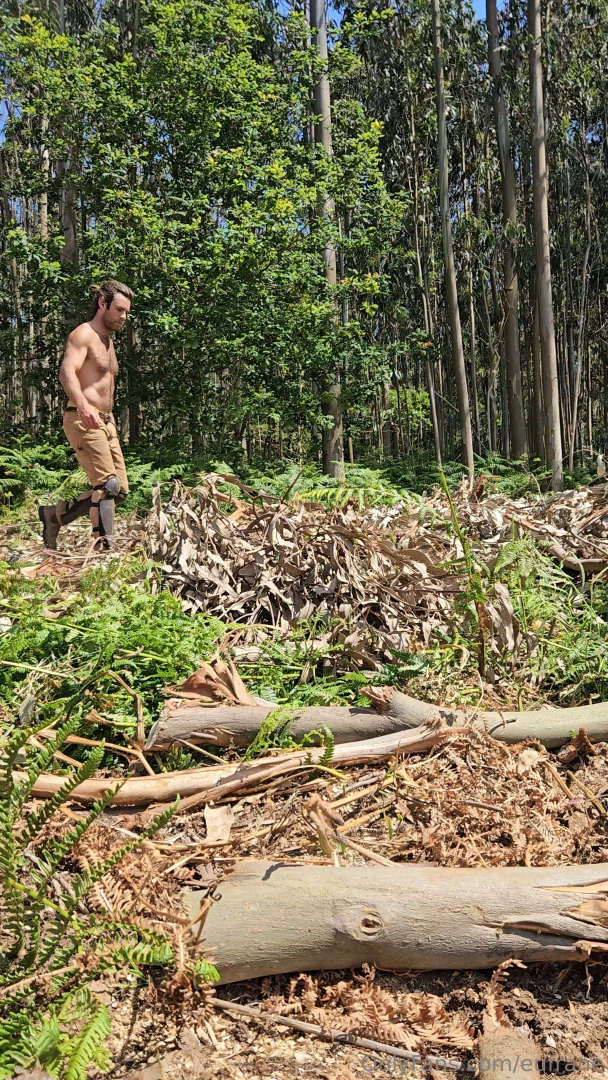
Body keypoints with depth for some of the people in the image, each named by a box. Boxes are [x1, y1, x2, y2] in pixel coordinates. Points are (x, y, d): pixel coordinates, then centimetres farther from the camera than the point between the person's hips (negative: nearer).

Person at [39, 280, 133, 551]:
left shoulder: (108, 341, 20)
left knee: (120, 490, 5)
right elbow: (67, 372, -25)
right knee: (108, 485, -17)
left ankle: (55, 514, 18)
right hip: (83, 421, -9)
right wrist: (82, 406, -43)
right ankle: (105, 547, -11)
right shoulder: (83, 334, -8)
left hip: (106, 422, 9)